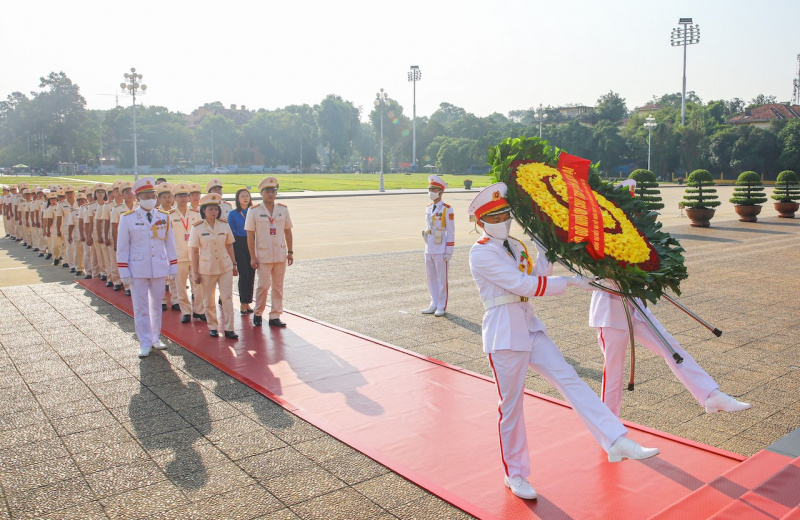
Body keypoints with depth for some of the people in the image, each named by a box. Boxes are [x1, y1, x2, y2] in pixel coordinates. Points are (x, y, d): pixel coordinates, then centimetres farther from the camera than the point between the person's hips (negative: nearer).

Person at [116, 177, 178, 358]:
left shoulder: (164, 217, 4)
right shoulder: (127, 218, -4)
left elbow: (170, 244, 8)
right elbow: (122, 248, -2)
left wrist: (173, 268, 5)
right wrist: (124, 273, -6)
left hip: (159, 269, 3)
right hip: (138, 270, -2)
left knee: (156, 306, 13)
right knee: (141, 308, 3)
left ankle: (155, 338, 27)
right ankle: (145, 343, 12)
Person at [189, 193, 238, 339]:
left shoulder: (224, 225, 1)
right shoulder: (197, 228, -5)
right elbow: (193, 251, -3)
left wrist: (234, 264, 9)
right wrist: (196, 273, -5)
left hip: (225, 267, 2)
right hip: (206, 268, -1)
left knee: (227, 297, -1)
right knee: (209, 301, 8)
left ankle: (228, 328, 4)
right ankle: (212, 327, 23)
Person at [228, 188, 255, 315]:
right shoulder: (233, 214, 2)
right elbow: (230, 233, 2)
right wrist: (231, 252, -2)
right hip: (239, 245, -2)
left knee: (251, 274, 3)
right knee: (244, 274, -7)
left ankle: (248, 302, 14)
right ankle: (243, 303, 5)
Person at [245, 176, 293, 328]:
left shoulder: (283, 209, 6)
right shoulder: (254, 211, -4)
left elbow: (287, 231, 11)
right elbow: (250, 235, -5)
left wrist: (290, 252, 7)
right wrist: (253, 257, -9)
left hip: (280, 255, 3)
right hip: (263, 255, -3)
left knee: (278, 287, 6)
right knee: (263, 286, -2)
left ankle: (275, 316, 15)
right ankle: (258, 314, 18)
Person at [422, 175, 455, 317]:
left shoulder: (447, 209, -9)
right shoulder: (428, 208, 11)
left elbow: (451, 232, -10)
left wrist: (449, 251, -12)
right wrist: (426, 246, 16)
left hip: (441, 251, -7)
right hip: (429, 250, 7)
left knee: (442, 279, 3)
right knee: (431, 278, 11)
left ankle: (442, 306, 13)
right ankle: (434, 304, 23)